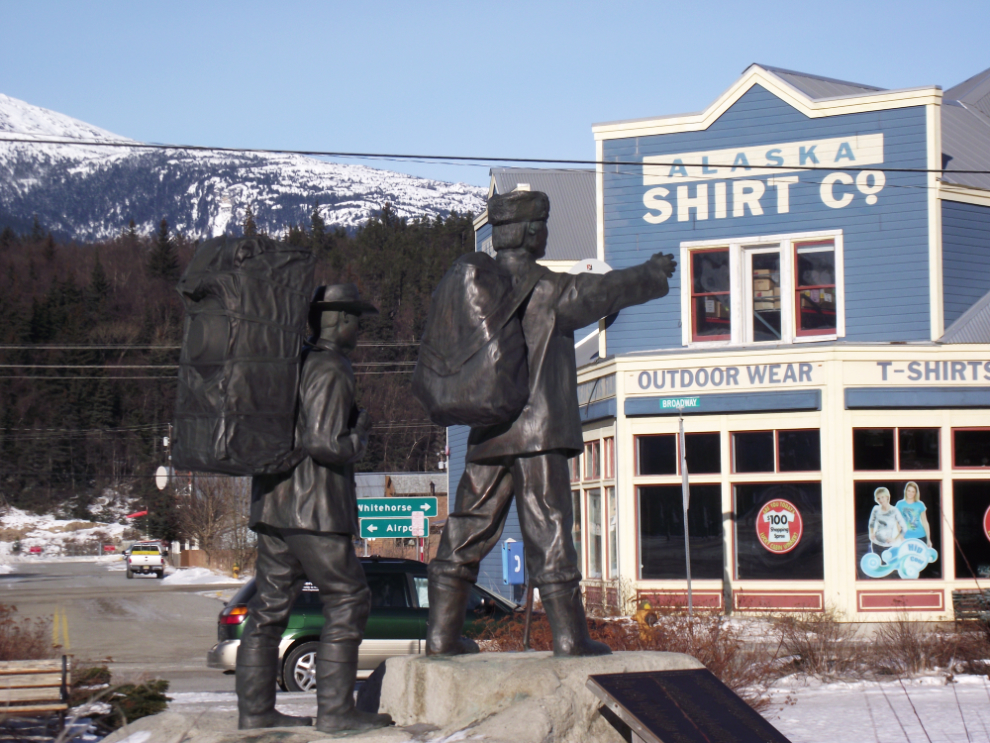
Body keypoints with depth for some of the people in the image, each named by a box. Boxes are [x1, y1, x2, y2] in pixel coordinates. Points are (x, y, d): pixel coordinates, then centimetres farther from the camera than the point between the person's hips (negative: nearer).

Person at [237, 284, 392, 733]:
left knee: (270, 606, 10)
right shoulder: (331, 370, -13)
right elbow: (322, 442, -21)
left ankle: (255, 709, 12)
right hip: (314, 508, -9)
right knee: (346, 601, -3)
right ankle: (334, 710, -5)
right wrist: (359, 437, -4)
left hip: (273, 505, 9)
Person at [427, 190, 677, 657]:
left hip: (487, 438, 6)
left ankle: (442, 635, 10)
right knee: (549, 536, -2)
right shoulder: (548, 290, -10)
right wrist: (654, 273, 19)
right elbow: (610, 290, 1)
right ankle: (569, 639, 1)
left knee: (466, 535, 9)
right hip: (539, 434, -5)